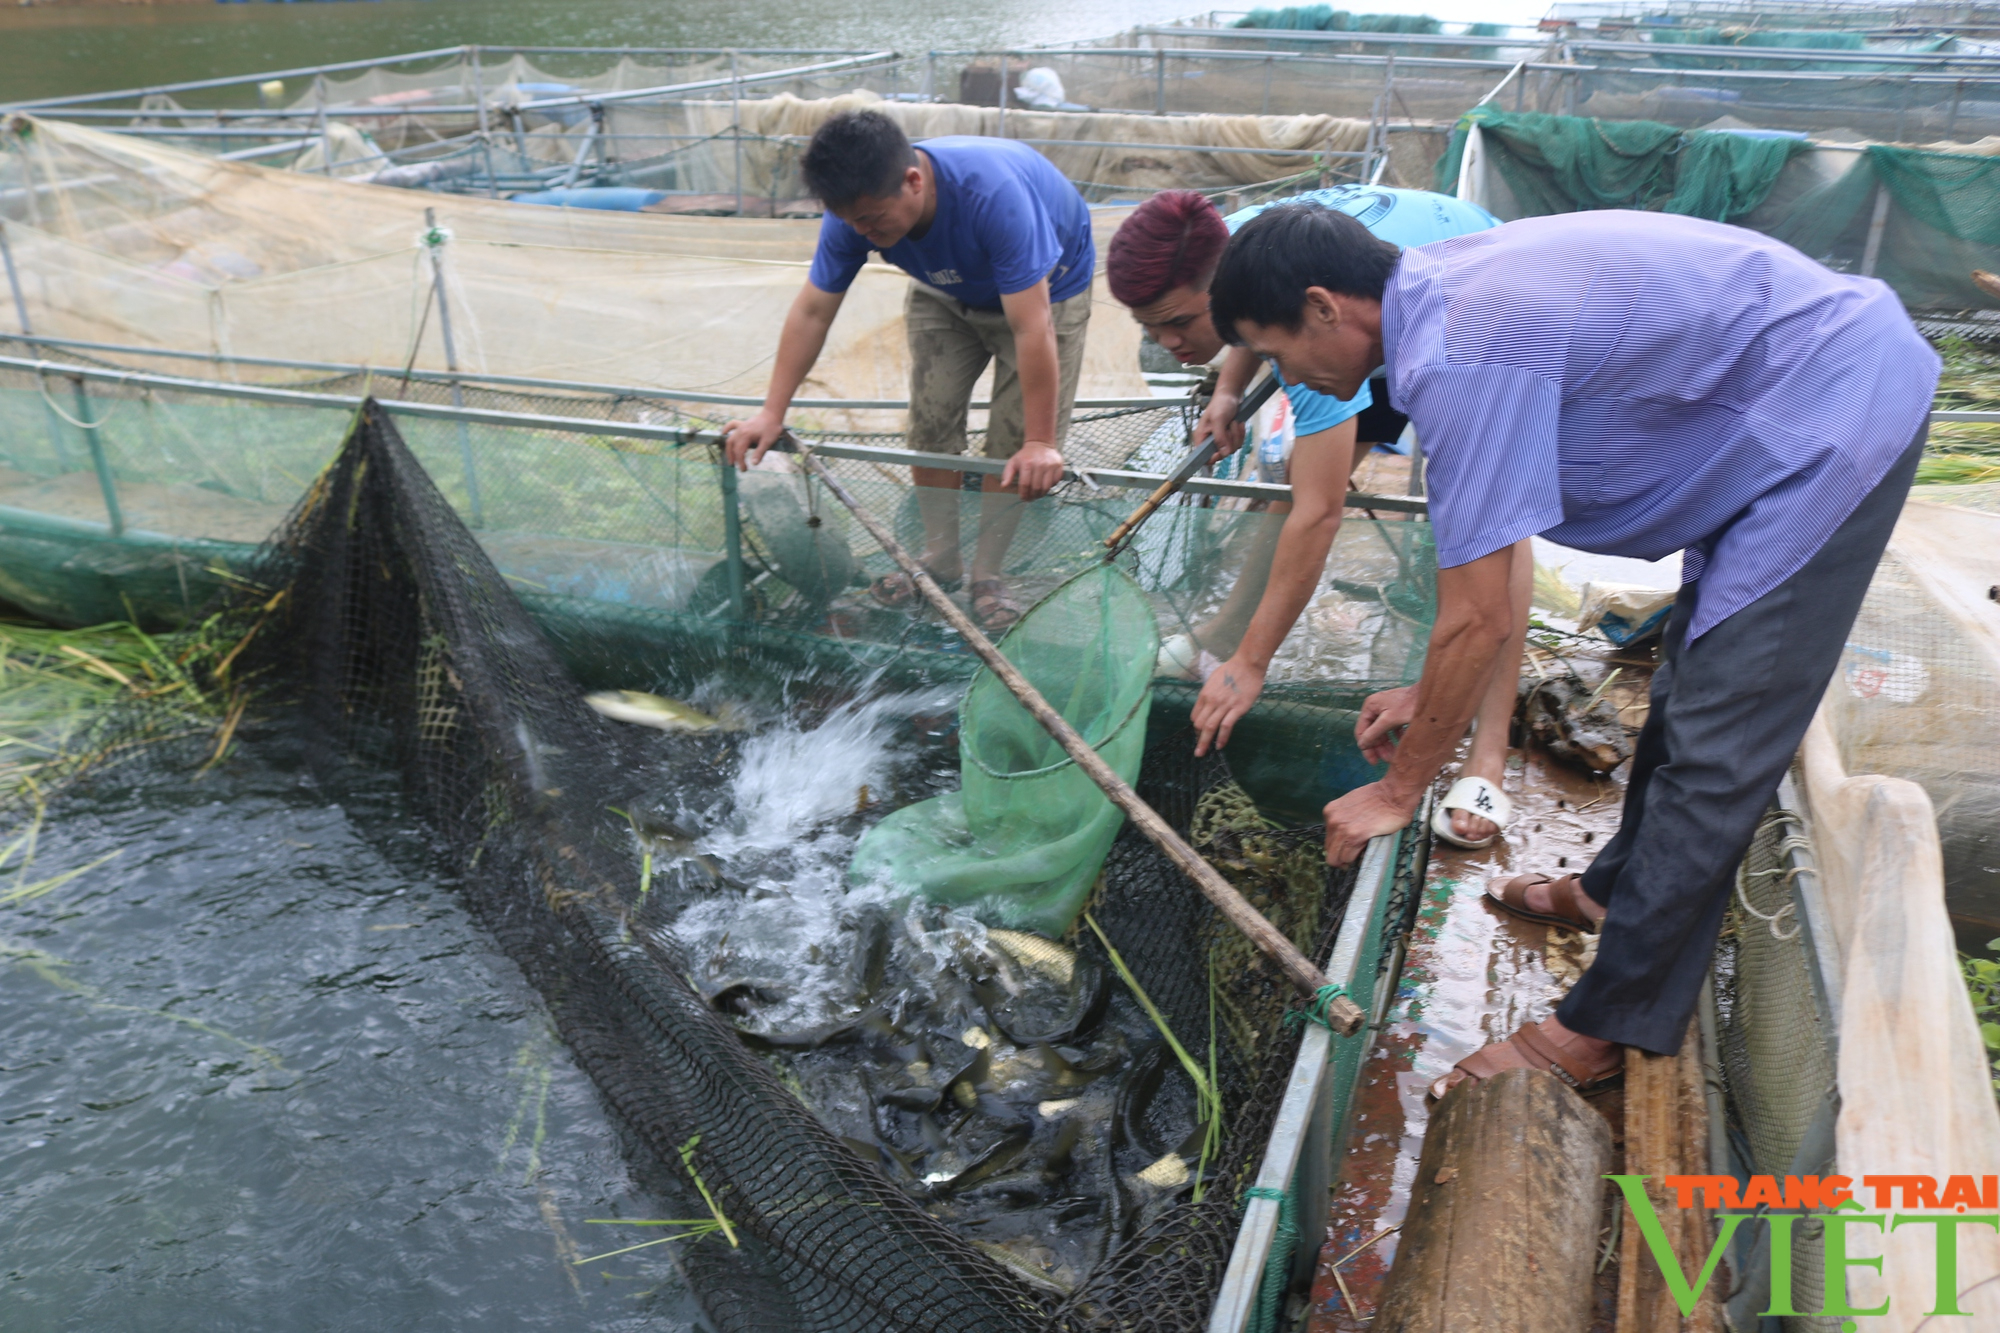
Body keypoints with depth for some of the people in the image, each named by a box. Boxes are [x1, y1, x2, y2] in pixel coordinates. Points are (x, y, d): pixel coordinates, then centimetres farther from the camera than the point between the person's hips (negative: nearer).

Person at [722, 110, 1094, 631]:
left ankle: (987, 573, 5)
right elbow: (812, 312, -16)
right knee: (929, 423, -2)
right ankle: (939, 559, 16)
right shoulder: (854, 209, -27)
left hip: (1046, 288, -4)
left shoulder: (994, 194, -45)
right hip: (945, 291, 5)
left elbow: (1031, 327, -43)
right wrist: (771, 413, -17)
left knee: (1013, 439, -10)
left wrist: (1040, 443, -42)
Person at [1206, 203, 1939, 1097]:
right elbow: (1481, 542, 10)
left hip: (1835, 426, -10)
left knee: (1717, 746, -7)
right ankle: (1619, 889, 41)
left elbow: (1478, 621, -25)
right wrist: (1430, 697, 14)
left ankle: (1605, 1029, 4)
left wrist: (1398, 790, -12)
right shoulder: (1439, 289, 1)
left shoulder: (1461, 356, -29)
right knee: (1688, 686, 22)